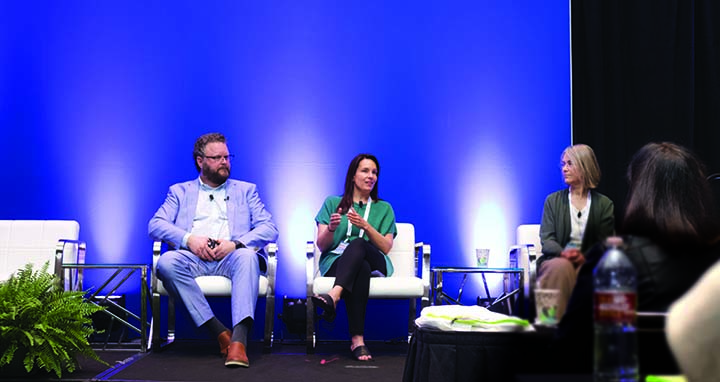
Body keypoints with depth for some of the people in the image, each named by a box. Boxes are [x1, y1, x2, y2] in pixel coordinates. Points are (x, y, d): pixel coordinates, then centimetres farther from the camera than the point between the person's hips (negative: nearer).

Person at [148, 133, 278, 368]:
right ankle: (220, 333, -31)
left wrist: (235, 243, -10)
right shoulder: (180, 191, 24)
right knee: (166, 262, -34)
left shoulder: (246, 190, 23)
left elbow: (269, 228, 10)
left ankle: (239, 340, -47)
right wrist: (189, 239, -10)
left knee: (248, 257, -36)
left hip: (230, 257, -1)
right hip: (192, 258, 1)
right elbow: (155, 225, 9)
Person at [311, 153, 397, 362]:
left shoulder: (384, 208, 22)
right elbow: (321, 245, 11)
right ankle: (357, 340, -50)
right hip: (335, 261, -1)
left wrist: (366, 226, -8)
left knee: (357, 244, -37)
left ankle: (333, 296, -59)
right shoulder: (332, 203, 20)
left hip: (374, 262, 1)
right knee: (361, 269, -40)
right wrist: (331, 228, -12)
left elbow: (386, 247, 9)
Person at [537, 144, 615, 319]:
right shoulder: (553, 200, 14)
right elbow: (546, 240, 4)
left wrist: (584, 257, -17)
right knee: (562, 266, -35)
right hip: (555, 260, 1)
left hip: (587, 264, -1)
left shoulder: (604, 204, 12)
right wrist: (563, 253, -19)